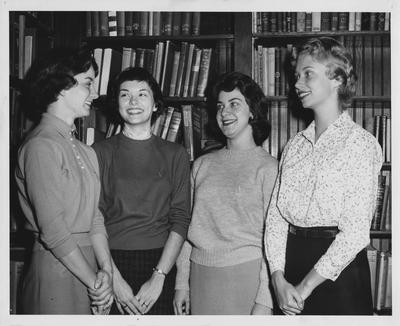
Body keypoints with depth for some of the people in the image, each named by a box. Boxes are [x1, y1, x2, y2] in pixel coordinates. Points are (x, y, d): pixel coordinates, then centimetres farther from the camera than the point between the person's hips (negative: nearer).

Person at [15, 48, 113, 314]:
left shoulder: (83, 150, 10)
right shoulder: (42, 146, -15)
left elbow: (94, 216, 6)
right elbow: (53, 232, -19)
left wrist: (106, 270, -5)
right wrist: (95, 283, -13)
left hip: (84, 262, 8)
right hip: (57, 269, -7)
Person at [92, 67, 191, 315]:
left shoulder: (175, 154, 6)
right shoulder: (101, 152, 3)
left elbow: (181, 220, 0)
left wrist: (159, 277, -9)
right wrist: (114, 277, -13)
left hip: (161, 264, 1)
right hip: (113, 262, -1)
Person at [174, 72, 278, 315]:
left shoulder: (268, 167, -6)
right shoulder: (202, 165, 8)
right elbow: (188, 227, 10)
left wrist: (264, 300, -12)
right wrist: (181, 283, 8)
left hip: (246, 274, -4)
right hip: (200, 274, 4)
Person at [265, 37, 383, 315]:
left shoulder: (362, 144, -8)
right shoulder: (295, 145, 8)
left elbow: (355, 232, -15)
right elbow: (276, 215, 3)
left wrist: (304, 287, -14)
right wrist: (279, 280, -9)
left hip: (340, 273, -5)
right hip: (292, 258, 5)